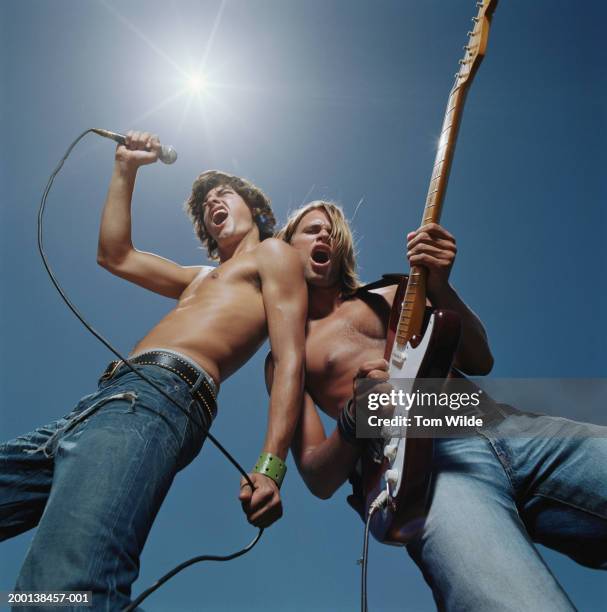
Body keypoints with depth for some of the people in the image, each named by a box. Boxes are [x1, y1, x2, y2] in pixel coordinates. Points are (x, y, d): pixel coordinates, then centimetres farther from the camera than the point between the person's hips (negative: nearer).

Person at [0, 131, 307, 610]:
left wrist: (271, 466, -17)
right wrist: (125, 170, 40)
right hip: (97, 405, 10)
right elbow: (114, 255, 43)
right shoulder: (200, 279, 38)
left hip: (159, 398, -9)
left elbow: (291, 360, -1)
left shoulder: (274, 253, 14)